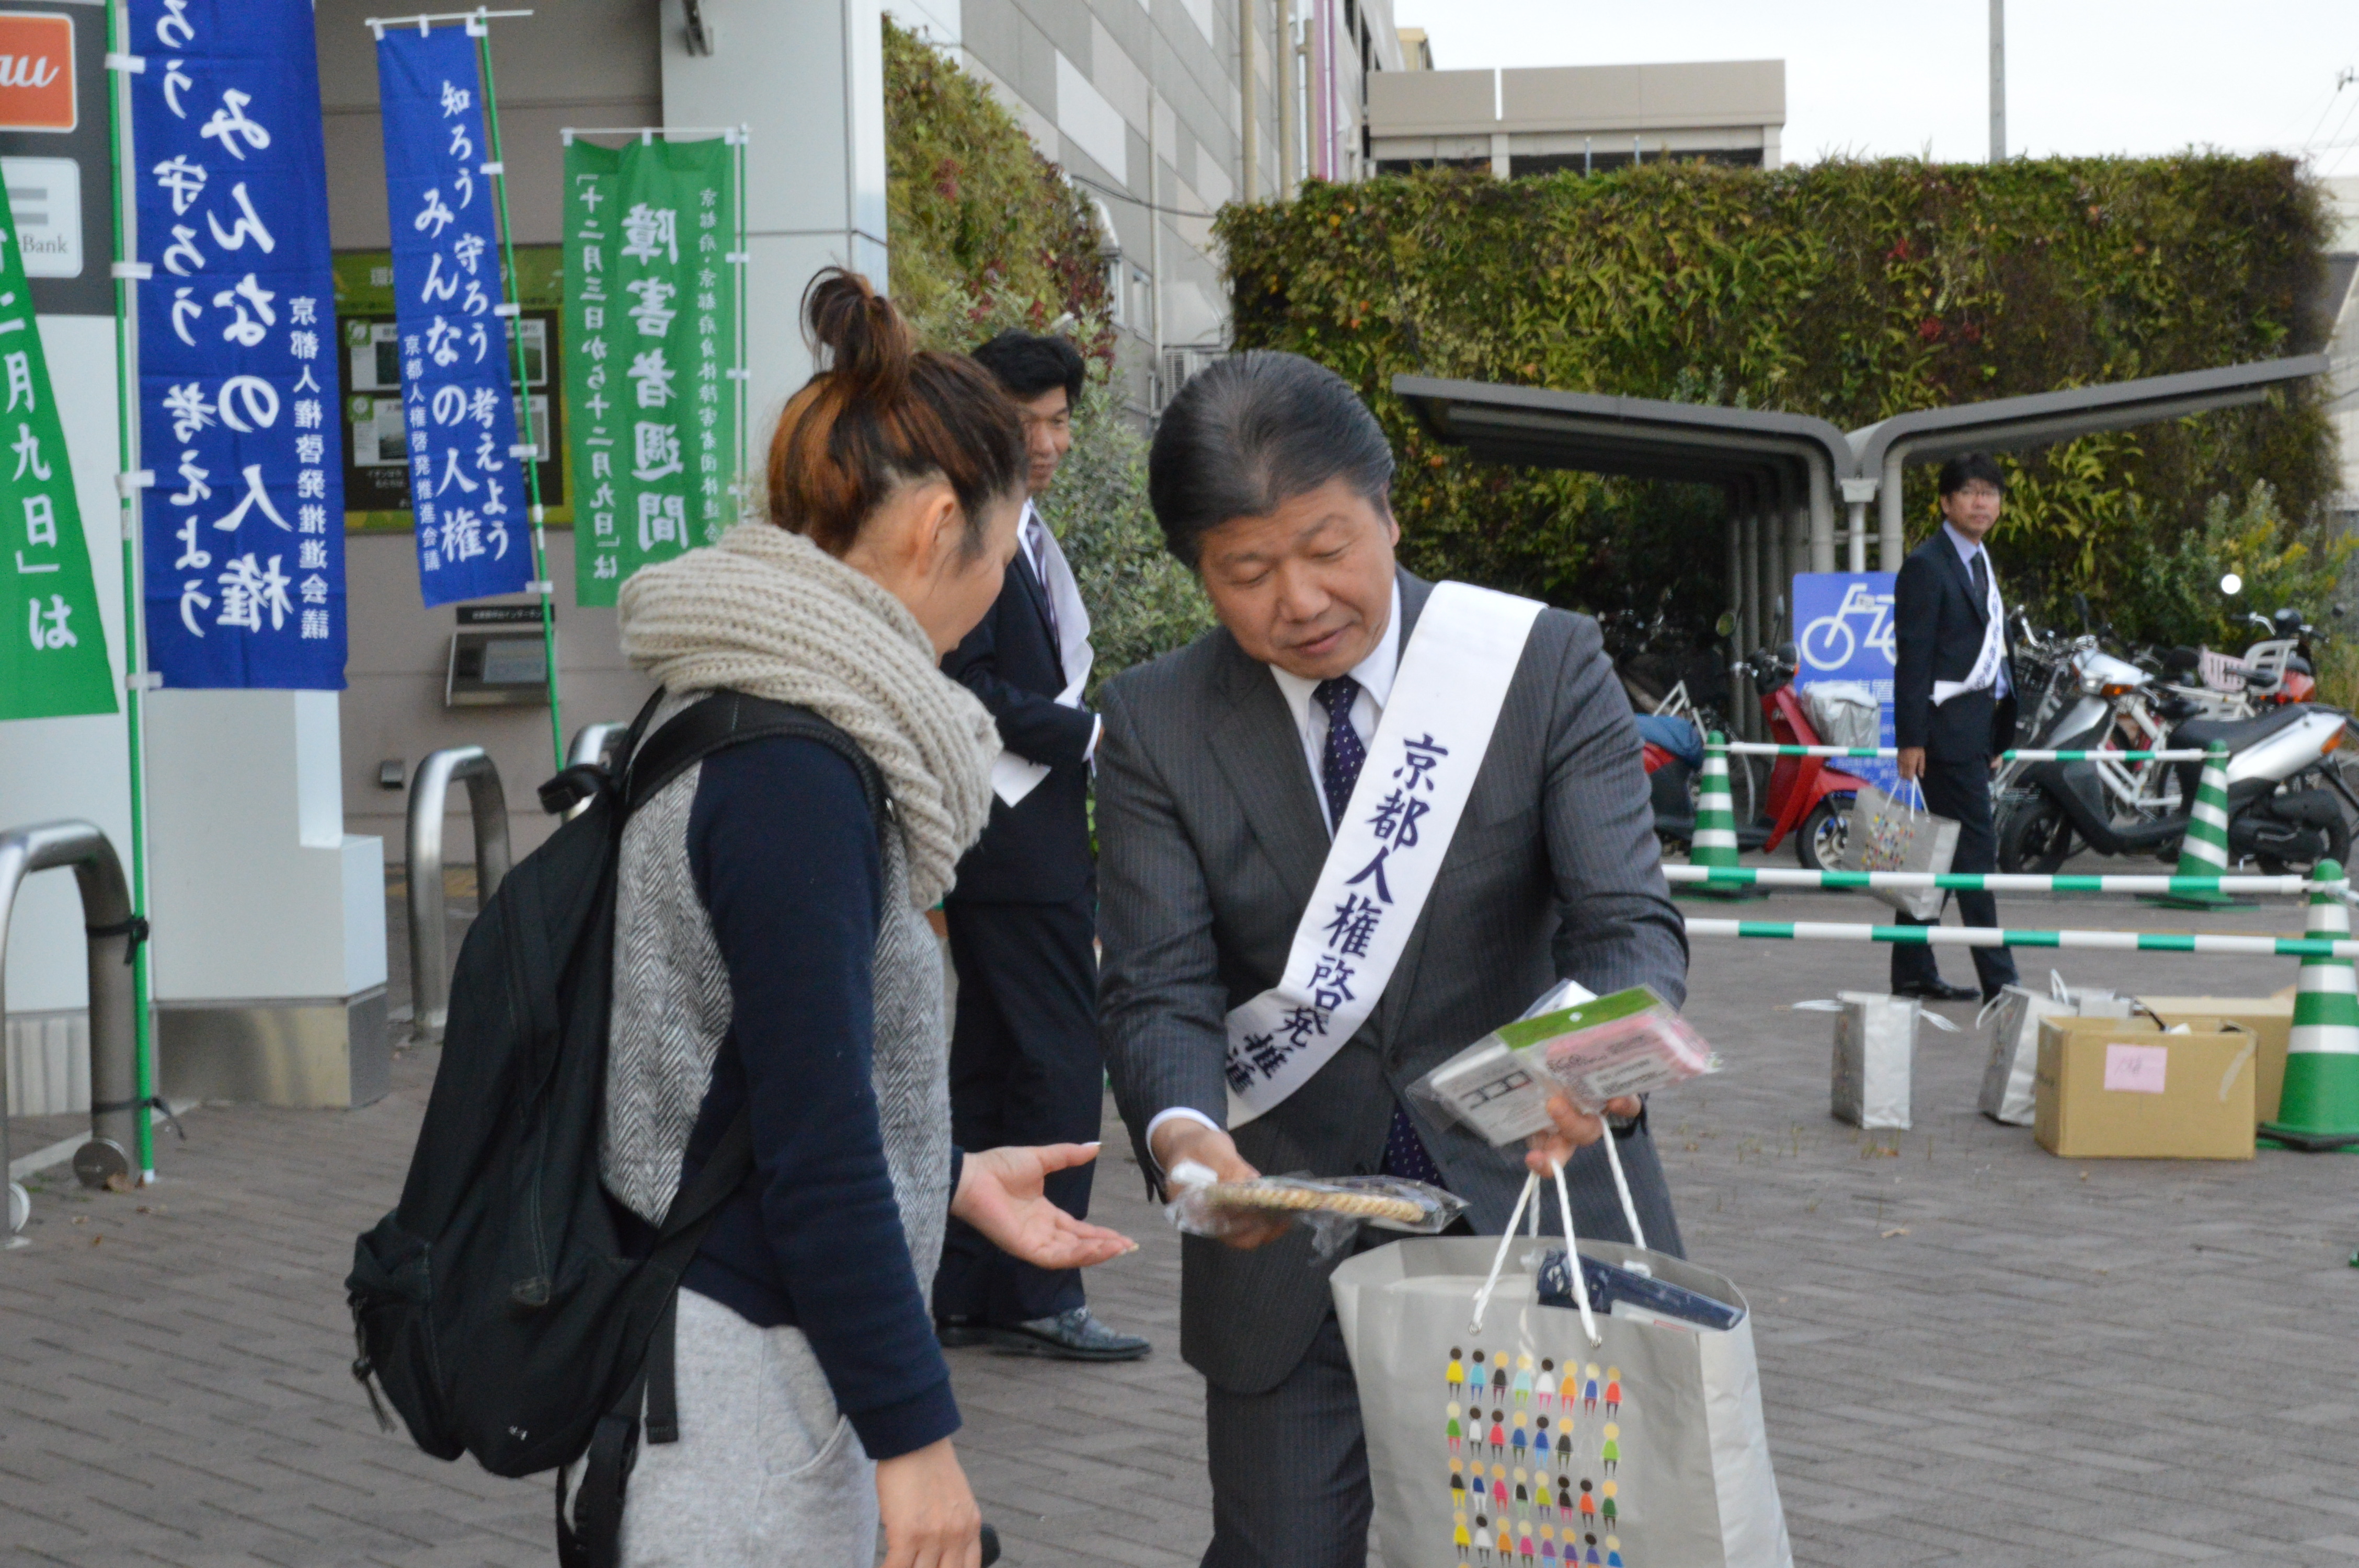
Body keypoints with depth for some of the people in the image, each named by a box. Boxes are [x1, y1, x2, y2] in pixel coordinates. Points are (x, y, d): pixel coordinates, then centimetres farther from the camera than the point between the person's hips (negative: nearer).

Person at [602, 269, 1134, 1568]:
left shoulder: (714, 723, 9)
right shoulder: (795, 777, -20)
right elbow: (813, 1144, -20)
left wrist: (950, 1180, 22)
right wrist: (915, 1436, -15)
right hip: (739, 1380, -9)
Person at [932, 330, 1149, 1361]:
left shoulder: (1023, 533, 18)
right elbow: (967, 686, -20)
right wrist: (1091, 734, -15)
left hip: (1040, 838, 10)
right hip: (1015, 843, -10)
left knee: (990, 1061, 12)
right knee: (1061, 1056, -7)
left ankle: (967, 1293, 19)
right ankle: (1038, 1299, -1)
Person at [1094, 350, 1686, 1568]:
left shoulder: (1546, 666, -8)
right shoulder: (1155, 726, -5)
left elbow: (1626, 918, -16)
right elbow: (1158, 991, -11)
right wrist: (1181, 1133, -34)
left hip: (1528, 1199, 0)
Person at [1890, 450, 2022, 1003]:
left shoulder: (1980, 563, 19)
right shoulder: (1927, 566, -9)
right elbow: (1912, 658, -14)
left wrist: (1996, 733, 19)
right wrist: (1911, 739, -18)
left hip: (1977, 723, 9)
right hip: (1947, 724, -9)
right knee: (1975, 849, -9)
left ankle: (1913, 971, 15)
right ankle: (1998, 982, -8)